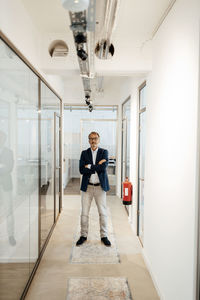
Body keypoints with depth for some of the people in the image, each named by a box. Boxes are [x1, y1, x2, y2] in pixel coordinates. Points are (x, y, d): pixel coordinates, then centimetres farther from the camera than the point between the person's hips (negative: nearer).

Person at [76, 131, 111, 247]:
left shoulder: (104, 152, 2)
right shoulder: (84, 153, 6)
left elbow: (104, 167, -15)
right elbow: (81, 170, -7)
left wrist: (89, 166, -11)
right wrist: (97, 166, -12)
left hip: (100, 186, -1)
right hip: (87, 186, 1)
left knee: (103, 212, 6)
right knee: (84, 213, 6)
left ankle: (104, 236, 22)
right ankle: (83, 235, 23)